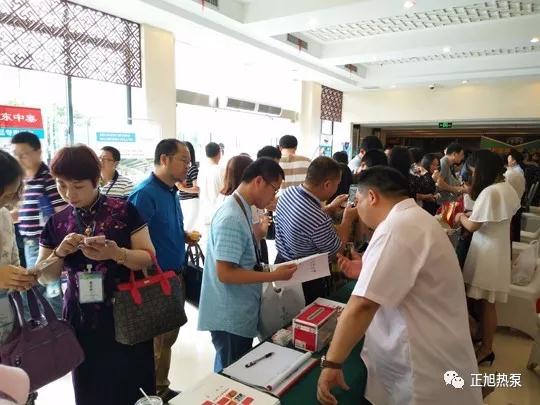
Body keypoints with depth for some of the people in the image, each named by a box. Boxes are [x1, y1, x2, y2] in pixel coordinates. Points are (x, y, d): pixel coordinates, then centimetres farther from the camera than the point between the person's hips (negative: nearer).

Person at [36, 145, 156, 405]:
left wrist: (117, 254, -27)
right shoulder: (57, 222, 3)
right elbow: (44, 277, 7)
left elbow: (148, 258, -9)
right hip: (81, 320, 4)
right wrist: (61, 252, -13)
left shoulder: (124, 211, -9)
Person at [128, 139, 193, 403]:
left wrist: (184, 236, 7)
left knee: (169, 336, 21)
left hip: (174, 275, 9)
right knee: (156, 341, 7)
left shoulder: (172, 191, 9)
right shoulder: (145, 193, -19)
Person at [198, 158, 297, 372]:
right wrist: (273, 276, -22)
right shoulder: (232, 218, -25)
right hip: (230, 317, -9)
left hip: (239, 313, 9)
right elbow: (225, 273, -26)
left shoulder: (241, 210, 5)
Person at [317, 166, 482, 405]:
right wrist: (366, 272, 17)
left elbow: (363, 305, -28)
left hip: (426, 368, -9)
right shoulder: (415, 218, 10)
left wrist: (331, 363, -22)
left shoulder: (396, 228, -24)